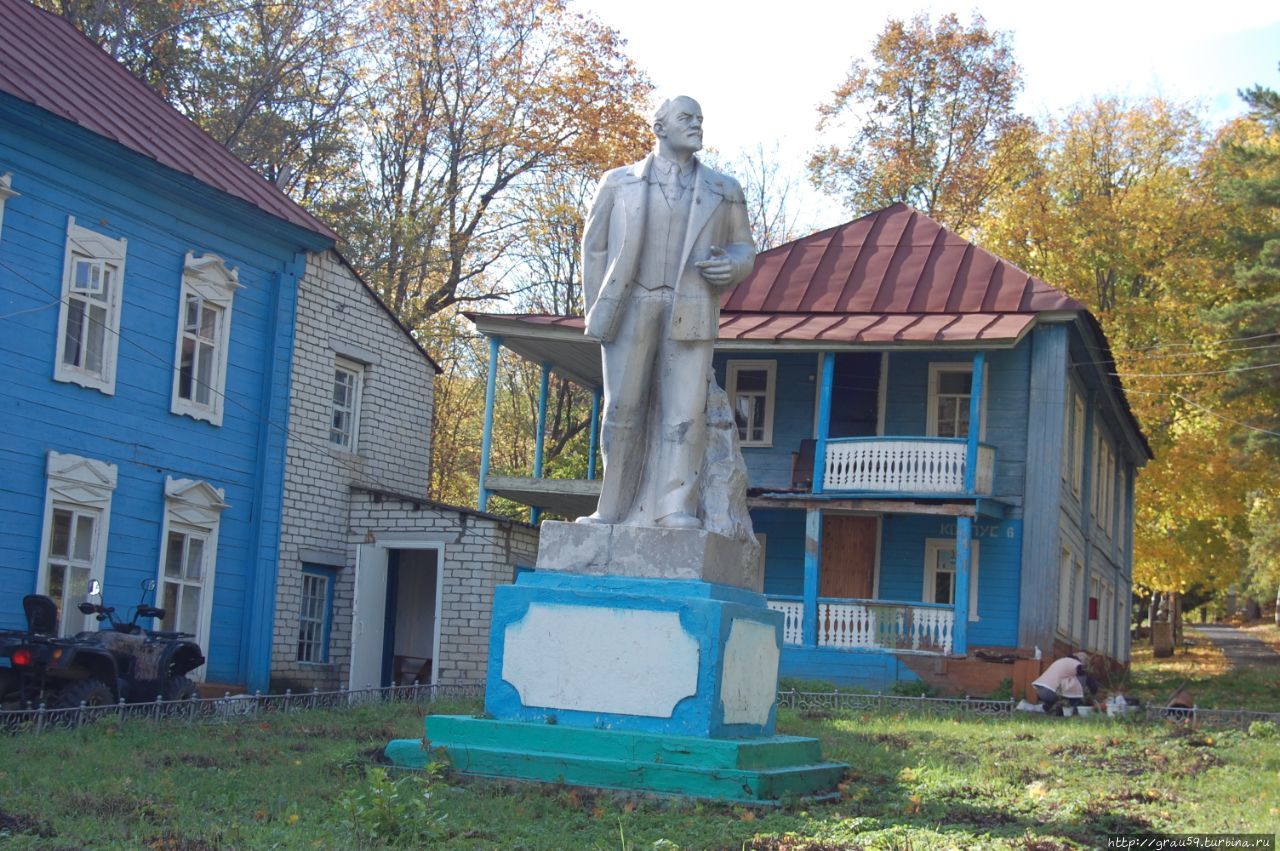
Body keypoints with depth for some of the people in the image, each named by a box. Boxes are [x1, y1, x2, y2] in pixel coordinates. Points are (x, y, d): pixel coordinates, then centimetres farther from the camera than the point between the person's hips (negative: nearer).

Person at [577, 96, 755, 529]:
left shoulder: (724, 190, 17)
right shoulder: (618, 183, 14)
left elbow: (744, 247, 18)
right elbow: (595, 249, 11)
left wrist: (732, 265, -6)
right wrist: (596, 311, 2)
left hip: (689, 315, 1)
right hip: (630, 310, 0)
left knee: (684, 410, -8)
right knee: (624, 410, 0)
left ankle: (675, 508, -8)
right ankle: (614, 510, 8)